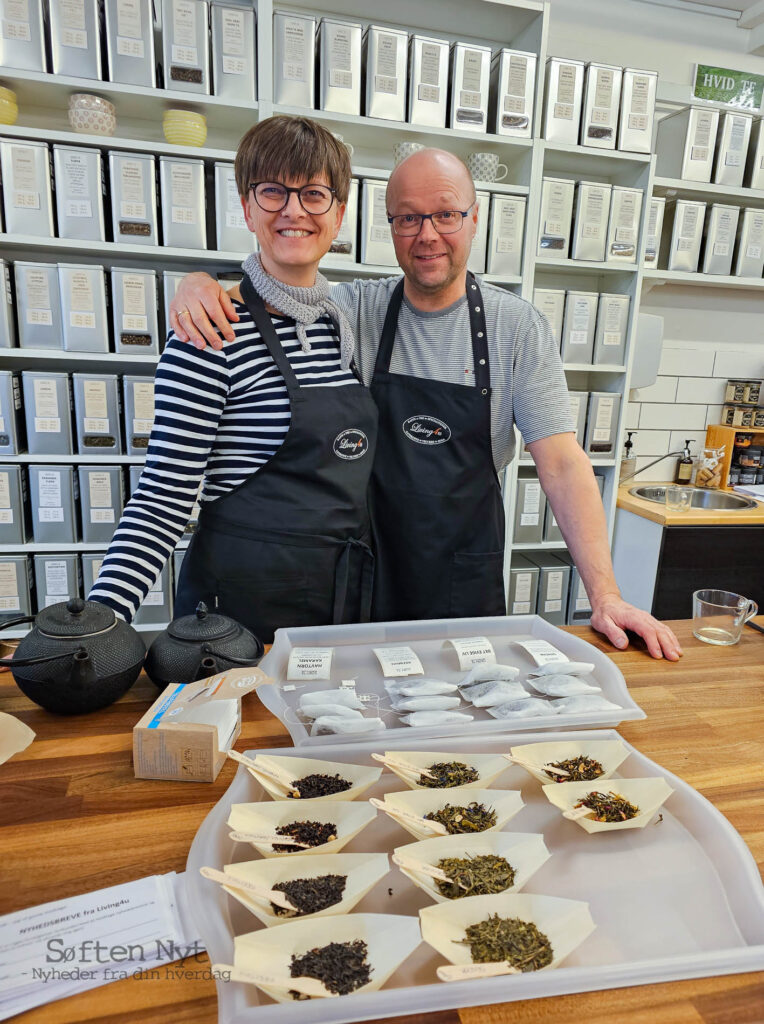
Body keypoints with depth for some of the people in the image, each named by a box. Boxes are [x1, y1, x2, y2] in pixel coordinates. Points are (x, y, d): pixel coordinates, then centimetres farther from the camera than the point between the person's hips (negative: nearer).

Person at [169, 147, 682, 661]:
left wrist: (604, 596, -14)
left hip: (468, 585, 0)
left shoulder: (519, 327, -5)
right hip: (365, 576, 1)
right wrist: (201, 284, -25)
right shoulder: (355, 309, -3)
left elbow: (562, 464, -9)